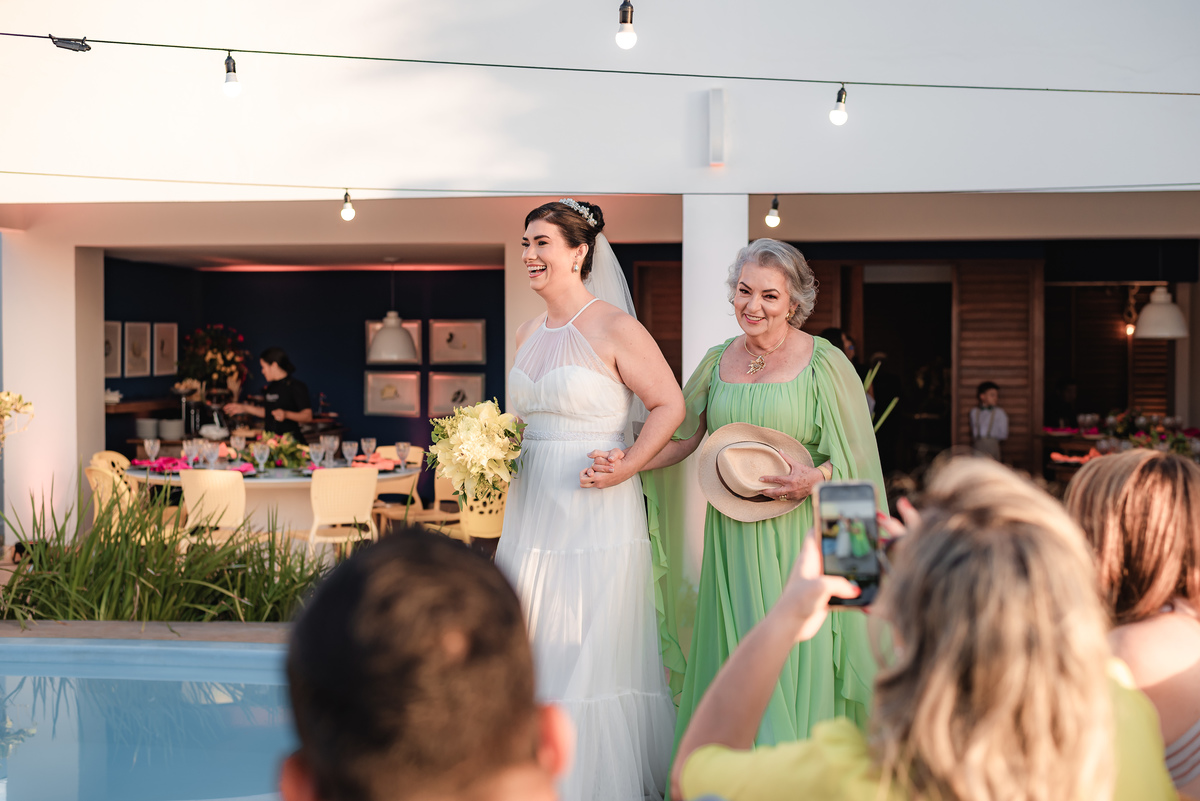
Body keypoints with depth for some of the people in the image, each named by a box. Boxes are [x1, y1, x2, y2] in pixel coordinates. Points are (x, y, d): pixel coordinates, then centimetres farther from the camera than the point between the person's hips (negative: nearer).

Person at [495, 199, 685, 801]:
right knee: (532, 656, 9)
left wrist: (626, 468, -16)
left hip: (595, 510, -7)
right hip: (531, 509, 7)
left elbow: (669, 404, -7)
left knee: (592, 655, -3)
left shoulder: (614, 329, -9)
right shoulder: (528, 334, 12)